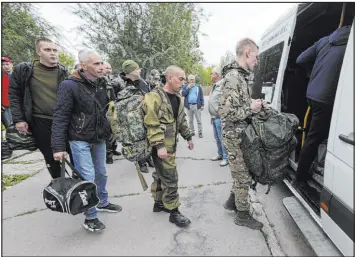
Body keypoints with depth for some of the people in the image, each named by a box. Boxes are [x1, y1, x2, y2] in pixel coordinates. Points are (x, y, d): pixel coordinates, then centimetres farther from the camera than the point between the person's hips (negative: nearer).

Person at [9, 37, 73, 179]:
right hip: (40, 123, -1)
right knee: (51, 158, 9)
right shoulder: (23, 69, -3)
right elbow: (14, 94, 4)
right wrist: (18, 119, -3)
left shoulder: (63, 72, 2)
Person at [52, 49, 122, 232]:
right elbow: (60, 117, -17)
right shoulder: (70, 86, -16)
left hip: (99, 139, 6)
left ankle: (103, 203, 39)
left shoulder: (102, 84, 2)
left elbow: (109, 109, 13)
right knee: (88, 178, -2)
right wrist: (58, 146, -20)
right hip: (80, 140, -6)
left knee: (101, 173, 18)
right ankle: (90, 218, 15)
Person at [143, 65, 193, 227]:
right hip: (161, 146, -8)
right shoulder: (155, 97, -17)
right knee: (170, 178, -2)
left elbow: (181, 120, 20)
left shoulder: (176, 97, 11)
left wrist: (188, 137, 19)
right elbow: (151, 124, -22)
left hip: (171, 144, 9)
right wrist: (159, 145, -25)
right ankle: (173, 212, 13)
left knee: (161, 175, 20)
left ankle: (159, 202, 36)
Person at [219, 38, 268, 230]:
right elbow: (226, 113, -28)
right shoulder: (233, 78, -21)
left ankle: (232, 202, 39)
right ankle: (243, 215, 24)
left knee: (242, 174, 21)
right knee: (243, 177, 5)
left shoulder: (240, 76, 12)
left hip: (241, 135, 10)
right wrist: (251, 108, -17)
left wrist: (255, 104, 5)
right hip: (236, 137, -10)